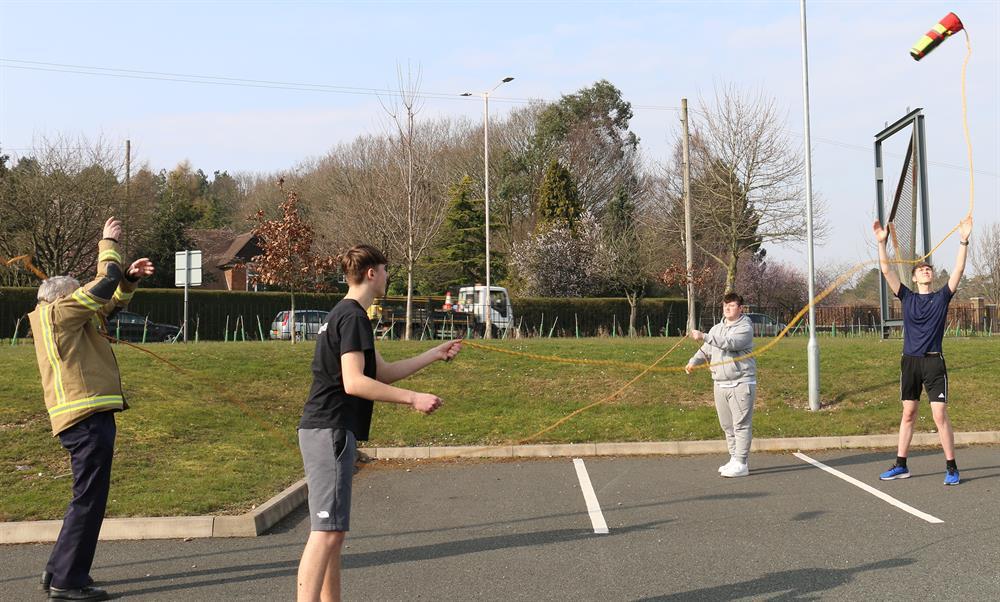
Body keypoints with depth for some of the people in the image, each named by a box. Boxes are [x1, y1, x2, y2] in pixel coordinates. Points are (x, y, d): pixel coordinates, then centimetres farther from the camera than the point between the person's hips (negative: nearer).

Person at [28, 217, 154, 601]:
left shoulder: (72, 320, 21)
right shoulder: (57, 312, -5)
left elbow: (110, 303, 32)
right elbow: (103, 285, -8)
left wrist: (129, 278, 16)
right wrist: (109, 245, 4)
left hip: (90, 416, 11)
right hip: (87, 416, -11)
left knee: (89, 498, 18)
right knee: (88, 500, -7)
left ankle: (60, 570, 25)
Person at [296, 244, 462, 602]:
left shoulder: (343, 315, 20)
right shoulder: (353, 316, -12)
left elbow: (383, 373, 23)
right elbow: (354, 382, -22)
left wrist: (435, 355, 27)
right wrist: (413, 398, -22)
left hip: (325, 431, 11)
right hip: (330, 431, -11)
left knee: (332, 531, 14)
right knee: (328, 531, -14)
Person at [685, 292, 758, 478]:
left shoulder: (745, 327, -6)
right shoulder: (716, 329, 17)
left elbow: (731, 343, -24)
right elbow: (706, 351, 17)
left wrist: (703, 336, -29)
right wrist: (694, 361, -4)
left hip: (741, 383, -7)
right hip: (720, 384, 7)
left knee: (741, 424, -7)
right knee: (727, 425, 12)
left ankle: (741, 463, -5)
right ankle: (734, 459, 22)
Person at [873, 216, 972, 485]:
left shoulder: (942, 297, 3)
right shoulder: (907, 297, 7)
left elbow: (958, 270, -8)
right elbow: (887, 270, 0)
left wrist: (963, 241, -17)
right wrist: (881, 242, -9)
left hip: (933, 362, -2)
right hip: (910, 361, 2)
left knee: (940, 414, -6)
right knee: (908, 414, 10)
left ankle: (952, 468, 2)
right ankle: (901, 465, 16)